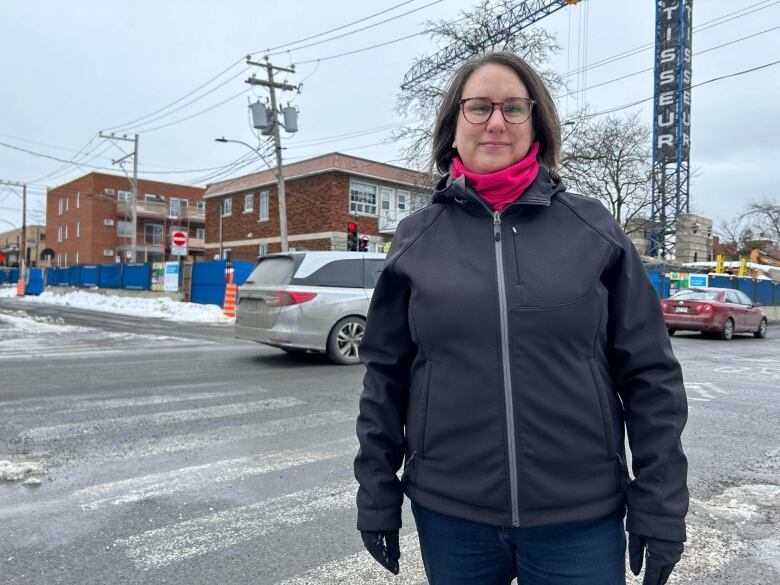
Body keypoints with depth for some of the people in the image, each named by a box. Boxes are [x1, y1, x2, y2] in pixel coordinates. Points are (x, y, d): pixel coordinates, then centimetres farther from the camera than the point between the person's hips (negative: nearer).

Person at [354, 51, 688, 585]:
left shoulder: (593, 227, -2)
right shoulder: (416, 238, 0)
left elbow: (650, 375, -1)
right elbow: (385, 375, 3)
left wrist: (659, 506, -2)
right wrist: (377, 494, 4)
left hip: (581, 520, 0)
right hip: (448, 514, 1)